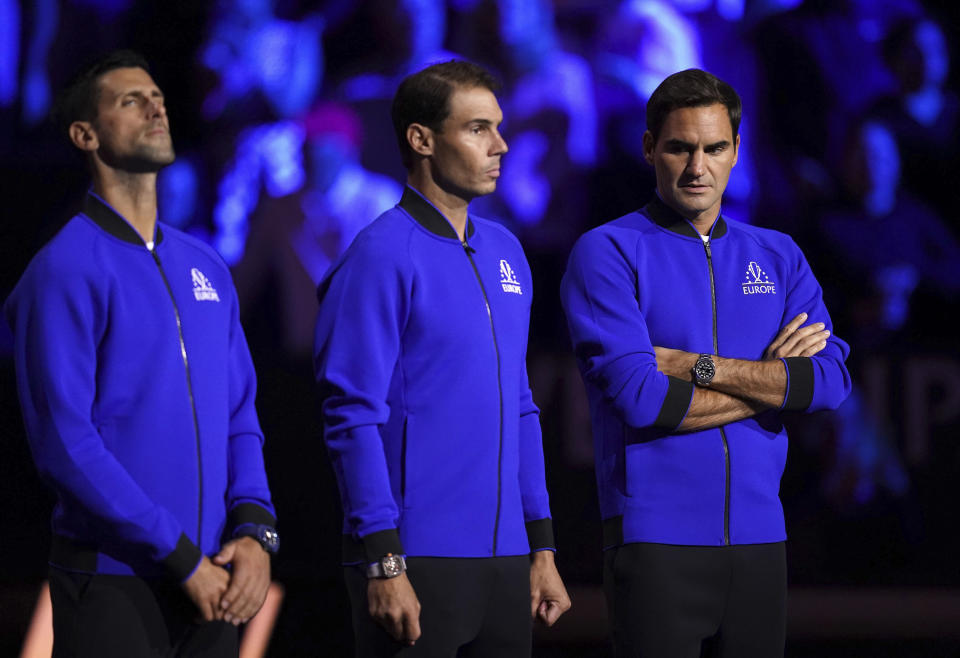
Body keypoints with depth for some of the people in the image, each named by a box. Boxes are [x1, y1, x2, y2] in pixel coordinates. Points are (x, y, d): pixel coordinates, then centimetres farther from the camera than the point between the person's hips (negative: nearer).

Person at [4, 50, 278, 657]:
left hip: (213, 586, 6)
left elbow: (240, 415, 14)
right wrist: (182, 559, -15)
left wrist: (253, 530, -4)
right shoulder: (65, 270, -8)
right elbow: (65, 441, -14)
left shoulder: (206, 267, 13)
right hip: (113, 582, -6)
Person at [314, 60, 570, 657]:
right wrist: (385, 564, -17)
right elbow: (353, 417, -12)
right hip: (418, 560, -7)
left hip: (505, 561, 7)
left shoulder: (504, 251, 14)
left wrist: (542, 547, 14)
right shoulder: (383, 256, -8)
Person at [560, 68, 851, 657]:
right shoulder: (609, 253, -1)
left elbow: (831, 381, -1)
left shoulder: (778, 257, 14)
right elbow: (639, 397, -13)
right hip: (656, 537, -4)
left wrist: (698, 367, -10)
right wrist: (770, 380, -3)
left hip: (759, 536, 4)